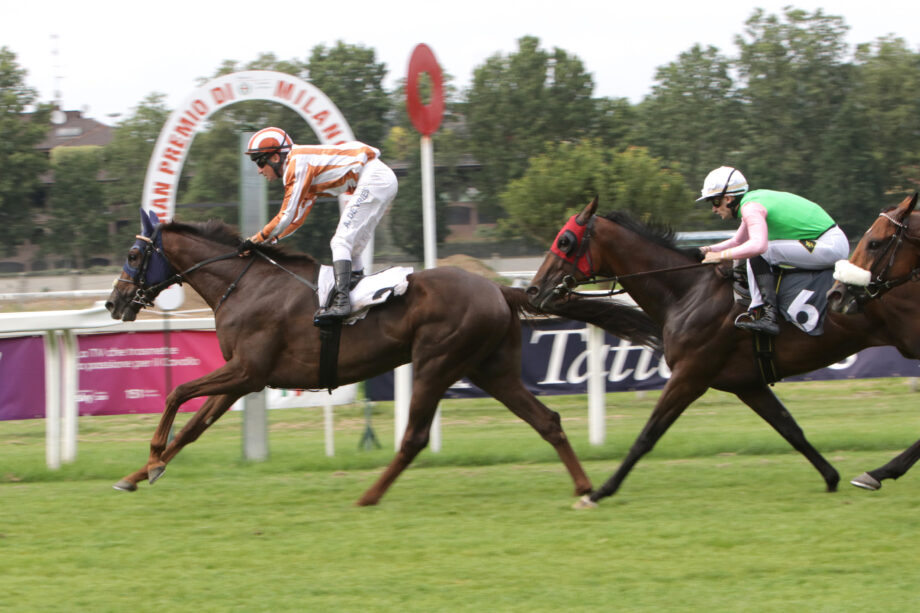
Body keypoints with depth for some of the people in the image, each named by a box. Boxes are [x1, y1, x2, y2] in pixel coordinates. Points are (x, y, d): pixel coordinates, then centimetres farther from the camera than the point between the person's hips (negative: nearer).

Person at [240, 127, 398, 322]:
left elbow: (287, 217, -11)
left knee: (342, 241, -14)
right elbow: (297, 218, 23)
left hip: (373, 179, -10)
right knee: (352, 245, 14)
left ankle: (341, 301, -26)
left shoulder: (297, 164, -10)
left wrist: (256, 239, -2)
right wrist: (270, 239, 15)